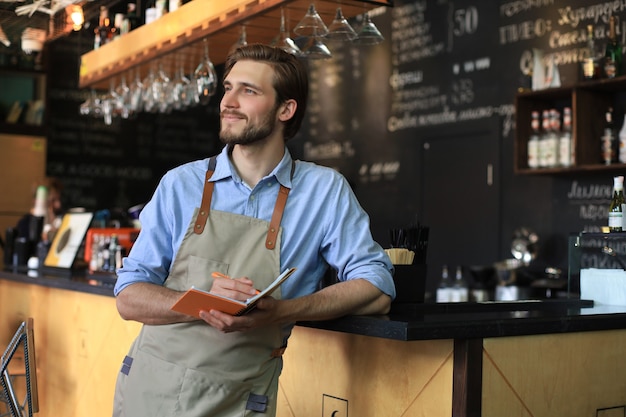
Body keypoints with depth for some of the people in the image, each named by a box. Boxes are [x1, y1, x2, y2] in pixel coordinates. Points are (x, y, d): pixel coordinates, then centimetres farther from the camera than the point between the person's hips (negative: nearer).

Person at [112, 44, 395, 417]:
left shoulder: (325, 191, -3)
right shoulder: (180, 184, 0)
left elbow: (376, 290, -7)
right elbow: (129, 297, 0)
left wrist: (280, 312, -21)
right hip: (150, 386, 1)